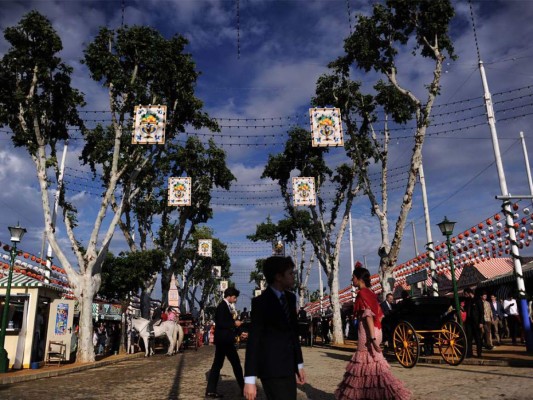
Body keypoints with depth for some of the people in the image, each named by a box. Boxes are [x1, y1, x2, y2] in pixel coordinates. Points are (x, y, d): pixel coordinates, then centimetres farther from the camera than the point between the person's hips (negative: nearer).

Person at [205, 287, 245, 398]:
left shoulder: (225, 306, 15)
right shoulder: (223, 306, -15)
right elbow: (221, 323, -23)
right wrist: (234, 323, -14)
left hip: (223, 340, 10)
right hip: (224, 340, -10)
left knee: (217, 364, 10)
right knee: (236, 364, 0)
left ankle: (211, 390, 14)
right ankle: (243, 388, 10)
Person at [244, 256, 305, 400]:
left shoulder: (290, 298, 8)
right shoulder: (261, 302, -13)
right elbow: (253, 340, -16)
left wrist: (299, 365, 16)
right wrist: (250, 379, -18)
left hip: (289, 367, 7)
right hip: (272, 369, -7)